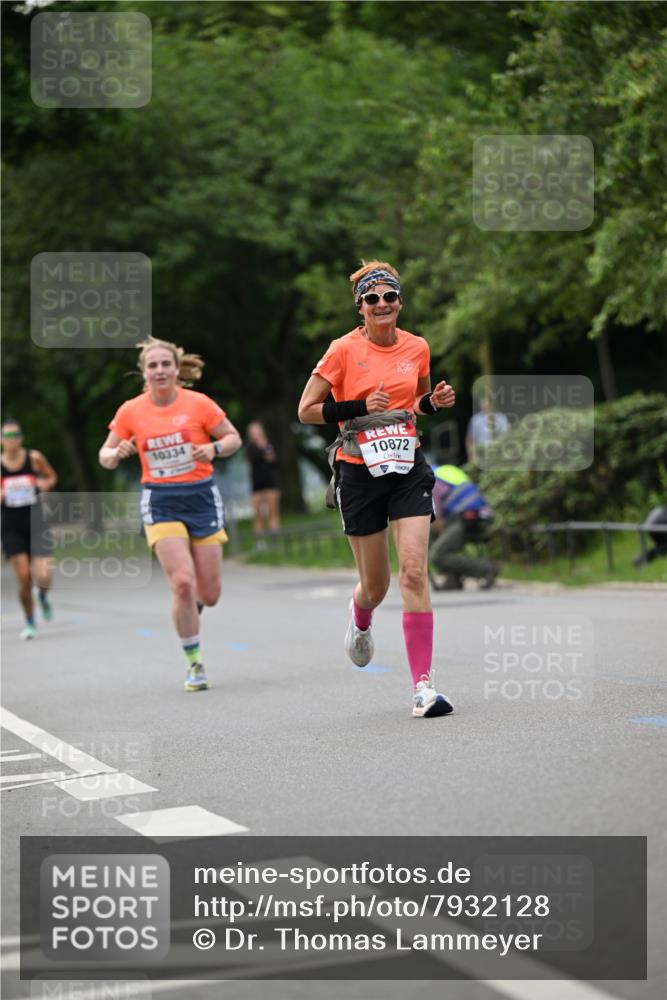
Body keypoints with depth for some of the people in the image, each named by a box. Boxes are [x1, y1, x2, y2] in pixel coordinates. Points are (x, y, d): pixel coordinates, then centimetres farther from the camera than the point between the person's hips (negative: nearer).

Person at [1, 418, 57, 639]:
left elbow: (52, 477, 13)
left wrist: (45, 484, -9)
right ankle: (30, 622, 14)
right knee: (24, 577, -8)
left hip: (35, 523, 0)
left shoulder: (34, 458, -3)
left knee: (44, 576, -13)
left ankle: (43, 596, 25)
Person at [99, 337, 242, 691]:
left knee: (208, 594, 1)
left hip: (202, 498, 1)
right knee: (183, 583, -17)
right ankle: (194, 664, -1)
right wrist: (117, 453, -17)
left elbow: (233, 438, 3)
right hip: (161, 503, -1)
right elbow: (106, 455, 6)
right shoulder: (130, 411, -3)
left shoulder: (198, 404, -6)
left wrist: (213, 448, -18)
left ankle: (189, 609, 41)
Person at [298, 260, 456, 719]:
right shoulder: (344, 350, -7)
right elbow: (307, 410, -6)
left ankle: (424, 684, -14)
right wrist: (360, 407, -18)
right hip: (360, 472, -2)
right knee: (376, 585, 8)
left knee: (414, 571, -14)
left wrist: (435, 401, -1)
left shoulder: (417, 347, 4)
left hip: (409, 468, 2)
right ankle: (361, 624, 47)